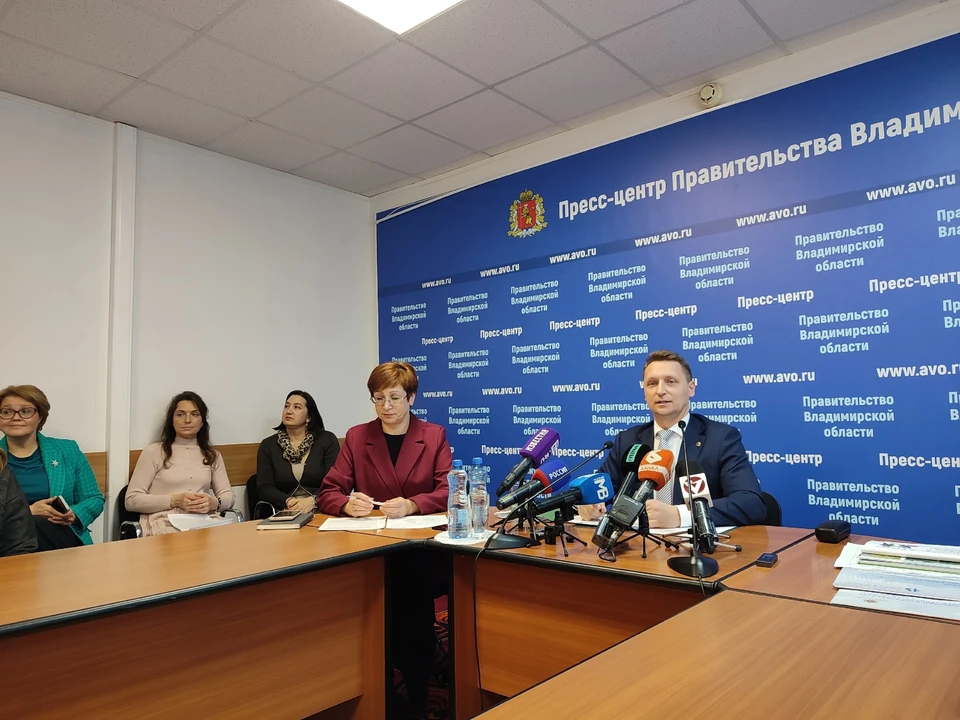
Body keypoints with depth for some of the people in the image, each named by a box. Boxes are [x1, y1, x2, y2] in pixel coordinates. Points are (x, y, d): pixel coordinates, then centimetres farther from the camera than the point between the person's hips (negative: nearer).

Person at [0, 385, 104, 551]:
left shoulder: (67, 451, 10)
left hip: (62, 537, 0)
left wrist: (74, 515, -11)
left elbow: (95, 499, 12)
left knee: (37, 524, -33)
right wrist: (28, 512, -14)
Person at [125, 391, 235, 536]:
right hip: (164, 524, -3)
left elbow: (229, 496, 15)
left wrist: (214, 502, -8)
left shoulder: (213, 455, 19)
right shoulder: (153, 452, 7)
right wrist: (174, 500, -11)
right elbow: (131, 500, 2)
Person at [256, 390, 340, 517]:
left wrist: (312, 501, -19)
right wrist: (288, 502, -15)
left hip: (320, 511, -1)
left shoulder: (328, 440, 6)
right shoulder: (268, 445, 11)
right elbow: (264, 488, 3)